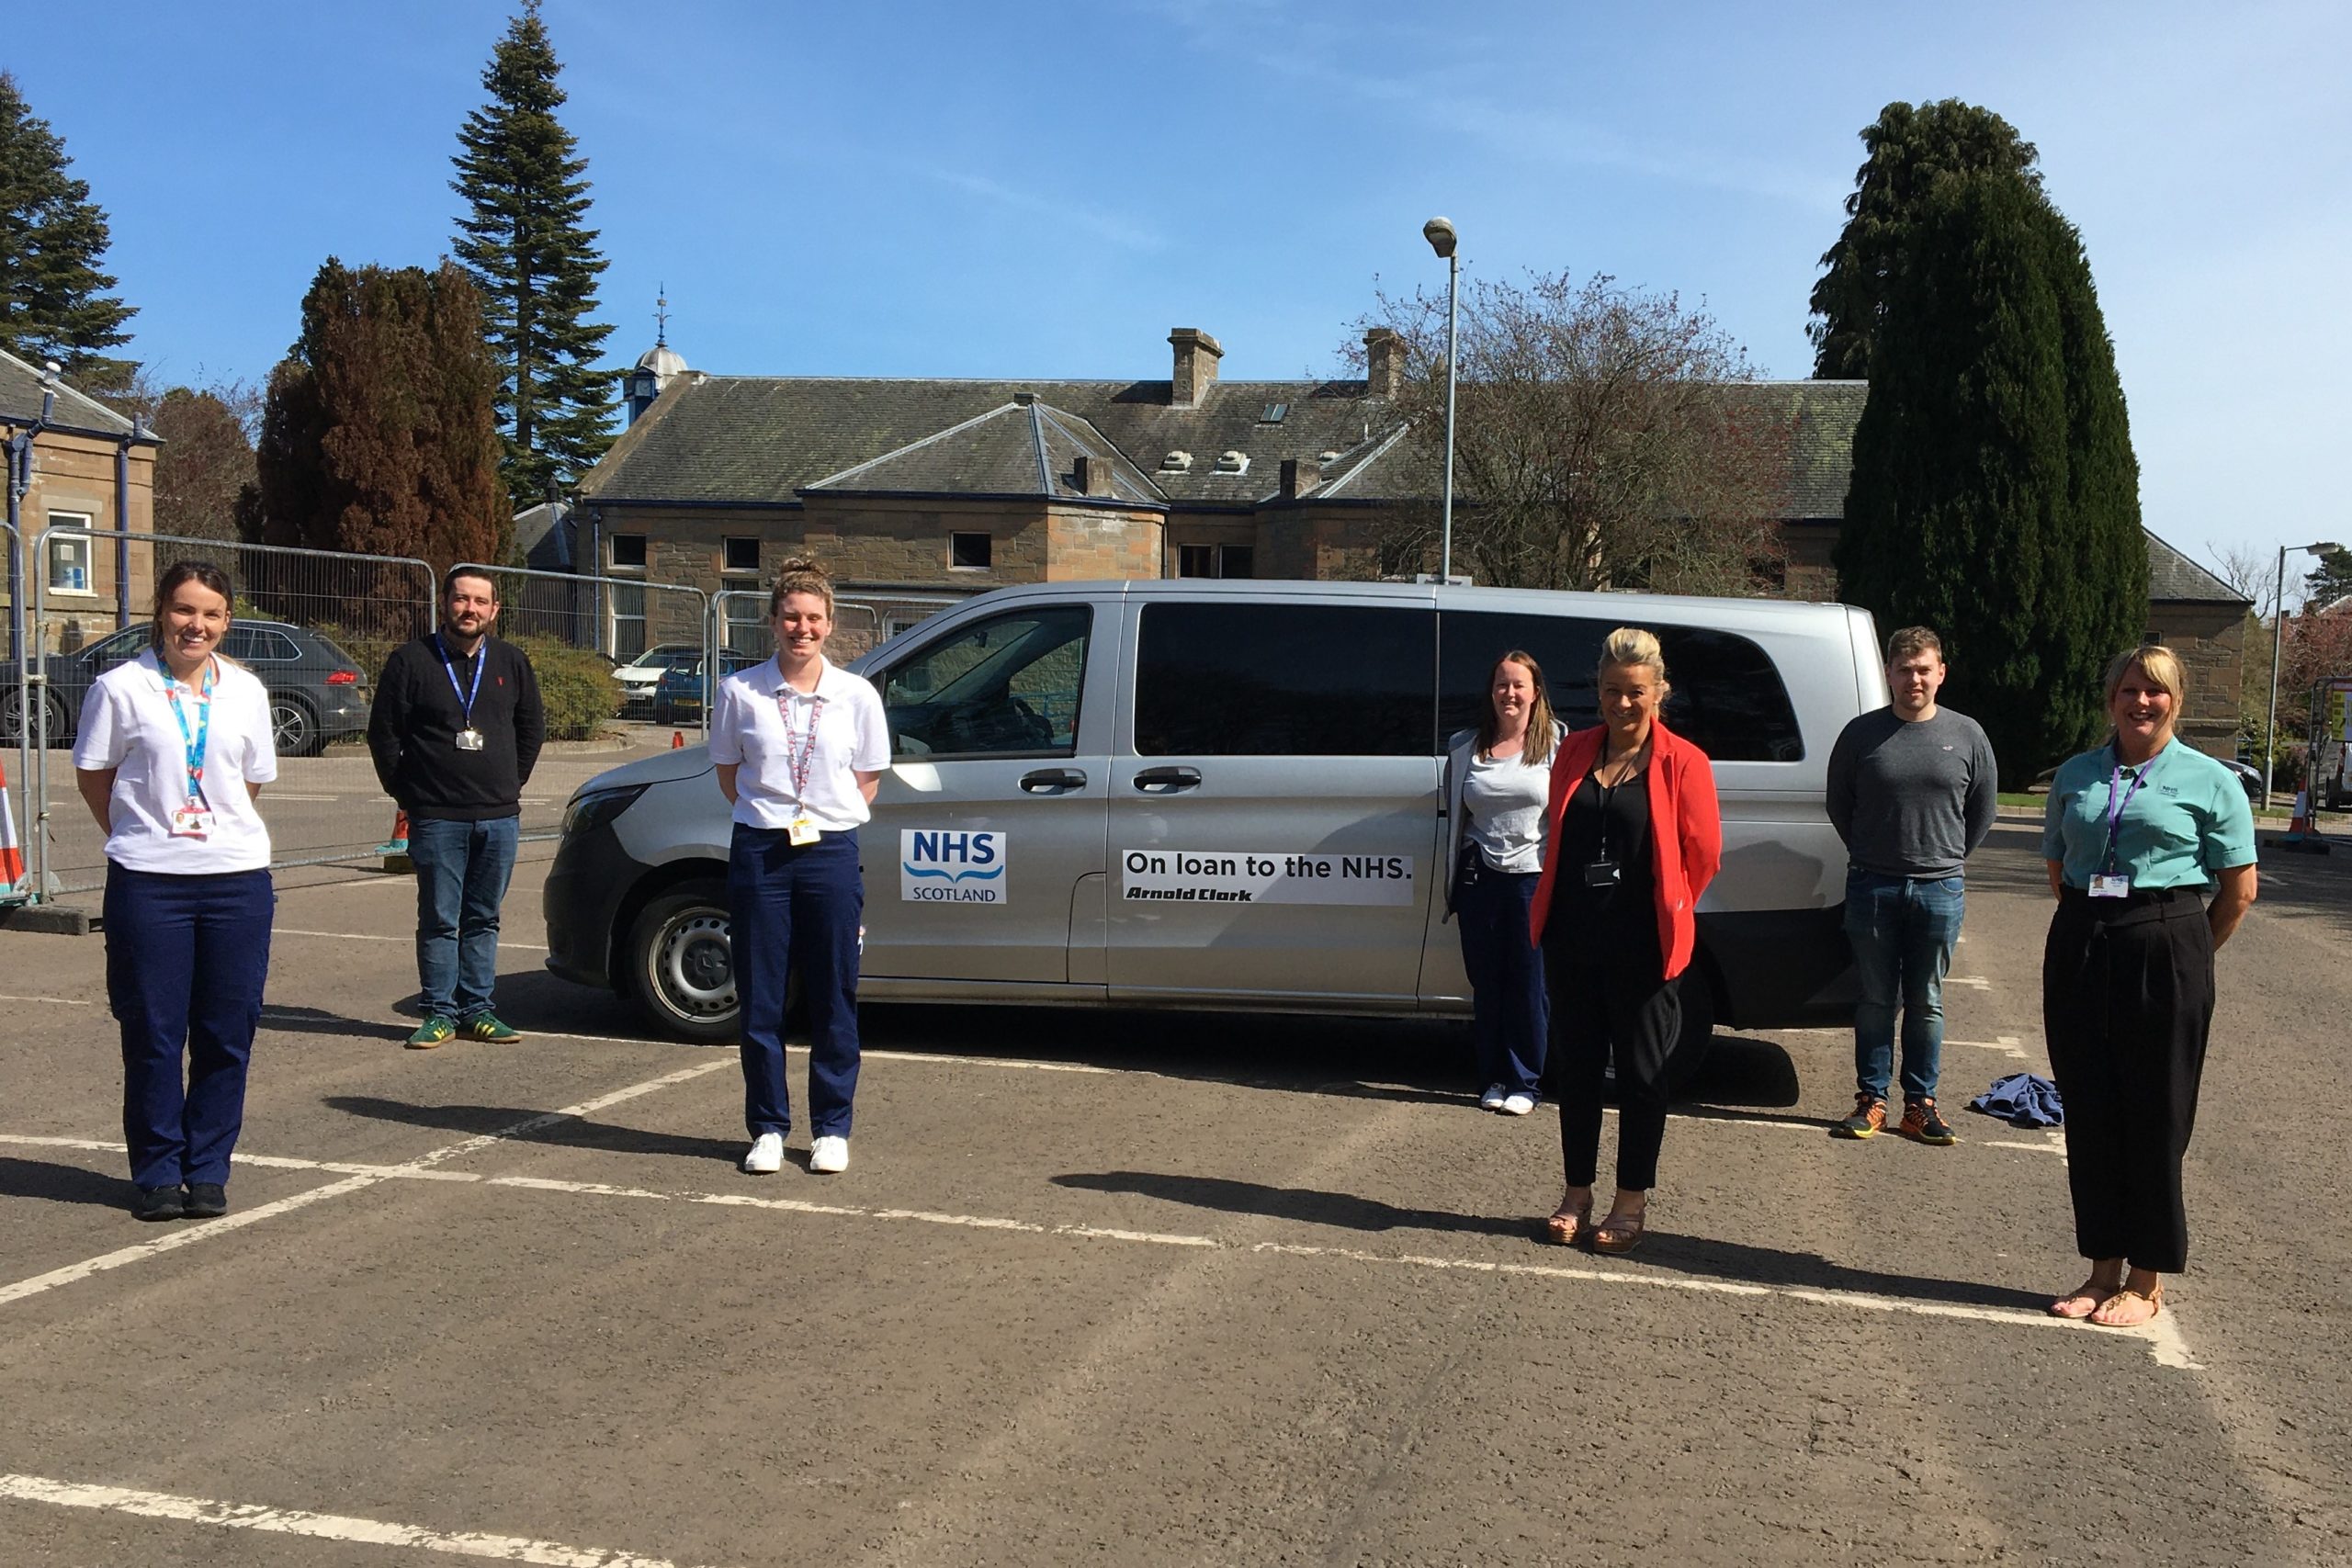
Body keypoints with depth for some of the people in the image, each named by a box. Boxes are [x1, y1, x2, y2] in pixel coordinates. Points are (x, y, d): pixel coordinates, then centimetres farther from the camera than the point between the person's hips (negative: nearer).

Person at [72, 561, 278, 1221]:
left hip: (238, 878, 3)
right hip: (147, 882, -2)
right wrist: (143, 836, 7)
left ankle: (208, 1172, 16)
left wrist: (217, 831, 11)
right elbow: (93, 776, 5)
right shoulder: (121, 687, -2)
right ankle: (156, 1174, 15)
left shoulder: (246, 691, 7)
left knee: (227, 1032, 5)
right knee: (153, 1032, 3)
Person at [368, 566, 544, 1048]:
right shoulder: (410, 660, -1)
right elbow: (383, 732, 2)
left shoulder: (512, 662, 9)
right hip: (437, 818, -3)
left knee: (484, 919, 9)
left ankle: (477, 1008, 16)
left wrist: (511, 783, 12)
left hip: (499, 817, 3)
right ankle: (439, 1012, 7)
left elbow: (532, 727, 18)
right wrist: (405, 791, 2)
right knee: (439, 920, 0)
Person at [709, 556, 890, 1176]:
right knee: (760, 998, 5)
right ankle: (768, 1128, 17)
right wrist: (771, 815, 2)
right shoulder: (740, 691, 1)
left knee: (833, 998, 5)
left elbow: (867, 781, 9)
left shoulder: (857, 695, 1)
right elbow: (729, 774, 11)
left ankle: (831, 1129, 17)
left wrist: (822, 816, 0)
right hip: (759, 852, 0)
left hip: (831, 852, 0)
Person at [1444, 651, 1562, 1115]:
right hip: (1480, 878, 3)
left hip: (1534, 878, -3)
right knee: (1486, 982, 8)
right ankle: (1495, 1077, 19)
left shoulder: (1557, 745, -1)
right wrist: (1453, 884, 16)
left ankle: (1525, 1082, 11)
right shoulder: (1466, 747, 9)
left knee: (1529, 985, 1)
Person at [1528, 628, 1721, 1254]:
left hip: (1643, 946, -4)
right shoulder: (1575, 752, 7)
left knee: (1641, 1073, 5)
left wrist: (1666, 912, 5)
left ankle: (1632, 1203, 17)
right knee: (1575, 1066, 10)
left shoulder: (1681, 762, -6)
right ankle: (1578, 1195, 23)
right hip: (1572, 941, 4)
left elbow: (1703, 854, -1)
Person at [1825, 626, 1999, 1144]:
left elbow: (1982, 810, 14)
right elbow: (1839, 804, 11)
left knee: (1926, 1004, 7)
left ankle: (1920, 1104, 15)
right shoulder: (1862, 733, 1)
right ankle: (1871, 1100, 13)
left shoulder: (1966, 736, 4)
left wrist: (1947, 858, 12)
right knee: (1876, 1001, 5)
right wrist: (1870, 853, 10)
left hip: (1940, 889, 1)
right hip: (1872, 886, 0)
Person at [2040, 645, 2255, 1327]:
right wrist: (2091, 930, 10)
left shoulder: (2207, 780, -1)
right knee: (2088, 1113, 7)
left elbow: (2239, 889, 1)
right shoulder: (2076, 775, 10)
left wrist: (2186, 955, 2)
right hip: (2080, 949, 4)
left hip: (2165, 946, -4)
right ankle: (2104, 1269, 20)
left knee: (2154, 1117, 2)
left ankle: (2146, 1282, 13)